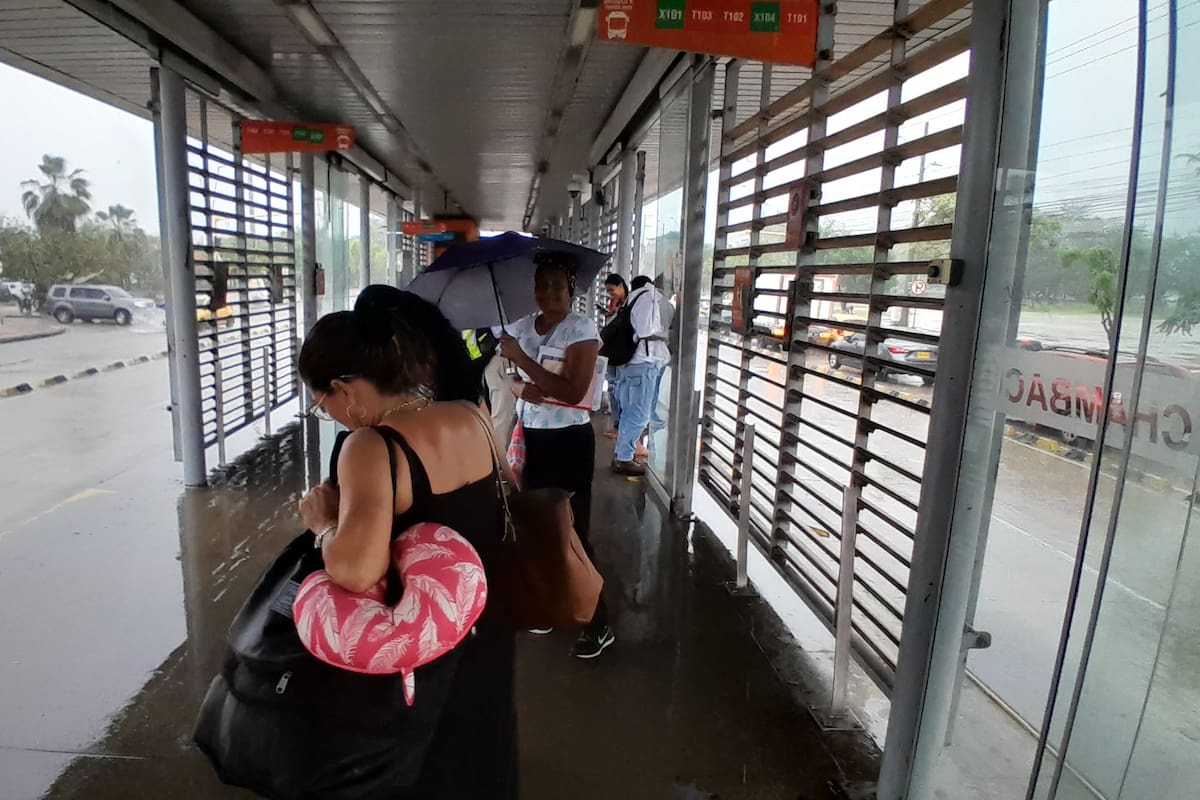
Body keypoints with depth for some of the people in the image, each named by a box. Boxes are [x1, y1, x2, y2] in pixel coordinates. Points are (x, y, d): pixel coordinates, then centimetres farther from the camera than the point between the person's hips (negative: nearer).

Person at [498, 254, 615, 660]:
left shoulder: (582, 329, -11)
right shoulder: (519, 328, 6)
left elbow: (573, 392, -21)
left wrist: (521, 357, -21)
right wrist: (523, 389, -8)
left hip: (569, 442, -6)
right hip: (529, 439, 6)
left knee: (574, 535, -2)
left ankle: (599, 624, 12)